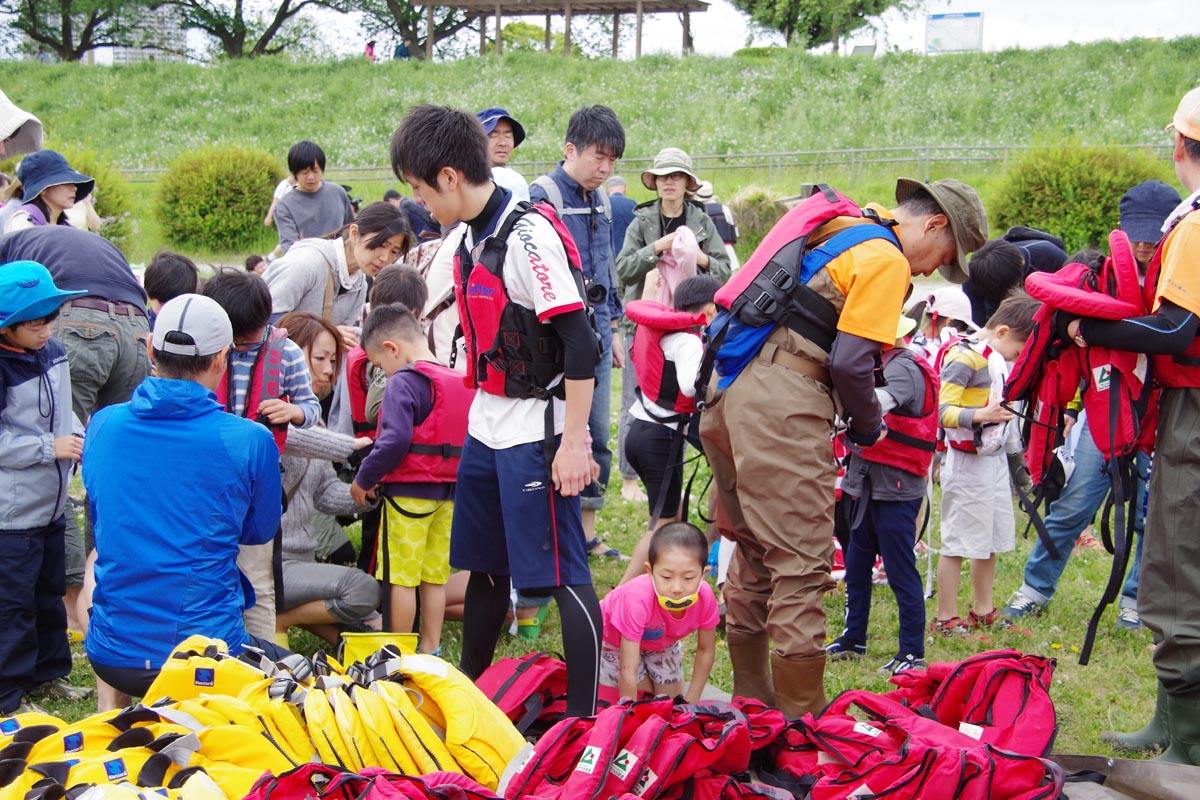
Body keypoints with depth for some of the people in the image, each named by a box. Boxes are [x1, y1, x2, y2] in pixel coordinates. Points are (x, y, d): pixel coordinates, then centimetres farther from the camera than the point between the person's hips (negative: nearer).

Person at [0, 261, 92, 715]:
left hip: (52, 503, 8)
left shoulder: (52, 352, 4)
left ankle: (48, 673, 34)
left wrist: (76, 438, 0)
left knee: (50, 593, 19)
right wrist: (49, 447, -21)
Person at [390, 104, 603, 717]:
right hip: (487, 428, 9)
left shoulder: (528, 236, -18)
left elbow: (580, 344, -21)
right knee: (486, 568, 19)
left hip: (537, 432, -9)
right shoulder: (472, 237, 10)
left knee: (561, 574, -6)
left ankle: (582, 717, 0)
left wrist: (574, 441, -22)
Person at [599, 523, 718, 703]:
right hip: (616, 639, -4)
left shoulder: (705, 598, -34)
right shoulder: (638, 599, -46)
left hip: (663, 640, 4)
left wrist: (691, 702, -10)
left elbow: (706, 650, -14)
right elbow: (628, 673, -41)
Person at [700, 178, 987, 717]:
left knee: (754, 552, 18)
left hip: (728, 389, 10)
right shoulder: (887, 260, -5)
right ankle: (801, 727, -2)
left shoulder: (839, 231, 23)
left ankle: (751, 703, 28)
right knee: (801, 567, -5)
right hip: (783, 408, -10)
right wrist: (869, 427, 4)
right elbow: (849, 363, -12)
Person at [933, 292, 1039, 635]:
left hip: (996, 459, 9)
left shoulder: (1000, 359, 13)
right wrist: (981, 415, -36)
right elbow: (942, 411, -24)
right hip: (968, 463, -9)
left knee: (992, 540, 17)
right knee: (957, 542, -2)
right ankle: (946, 617, 6)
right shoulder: (965, 358, -16)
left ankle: (983, 610, 30)